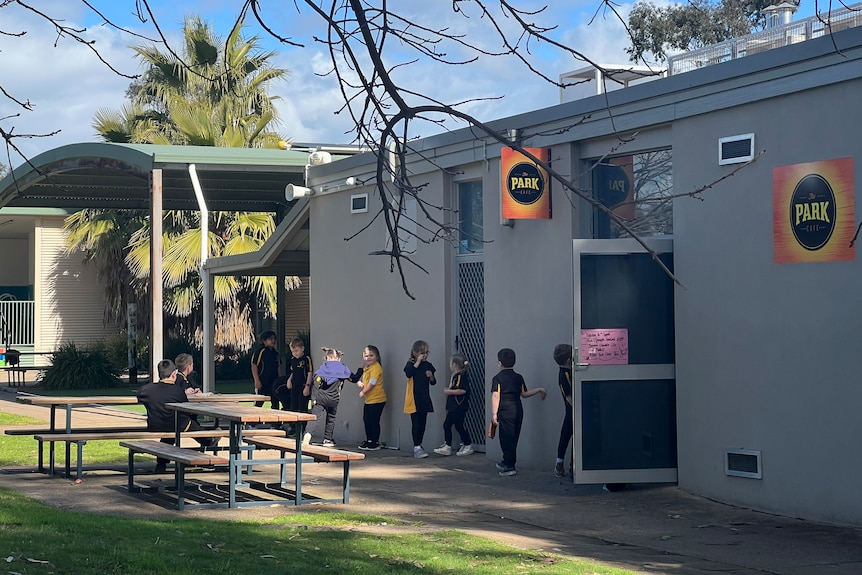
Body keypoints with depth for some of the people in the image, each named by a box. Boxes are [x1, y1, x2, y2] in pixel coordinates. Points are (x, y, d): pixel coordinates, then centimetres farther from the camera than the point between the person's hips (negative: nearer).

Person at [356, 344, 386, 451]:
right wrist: (359, 383, -1)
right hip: (368, 400, 10)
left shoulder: (376, 368, -16)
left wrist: (363, 392, -8)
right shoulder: (366, 368, 14)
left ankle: (375, 443, 3)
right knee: (367, 420, 16)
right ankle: (369, 441, 28)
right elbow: (364, 381, 22)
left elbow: (372, 383, -20)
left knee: (374, 421, -4)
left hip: (377, 400, -10)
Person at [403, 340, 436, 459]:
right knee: (416, 423, -7)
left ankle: (419, 446, 19)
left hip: (424, 399, 5)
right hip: (414, 399, -5)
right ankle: (416, 448, -6)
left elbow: (433, 382, 13)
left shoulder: (428, 365, 8)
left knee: (422, 423, 9)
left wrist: (431, 376, -8)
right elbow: (408, 374, -28)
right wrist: (418, 363, -24)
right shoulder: (411, 364, -6)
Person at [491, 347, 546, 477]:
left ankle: (509, 467, -2)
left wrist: (494, 414, -16)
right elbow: (524, 394, 15)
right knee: (513, 437, 14)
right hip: (518, 410, 5)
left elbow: (496, 396, -13)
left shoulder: (497, 378, -5)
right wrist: (539, 390, 27)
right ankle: (507, 462, 25)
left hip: (505, 410, -5)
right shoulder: (518, 377, 9)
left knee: (507, 438, -1)